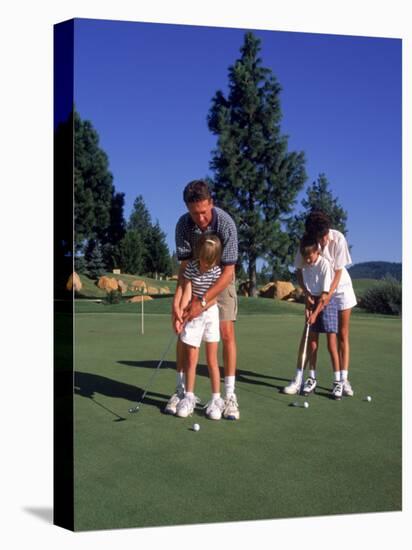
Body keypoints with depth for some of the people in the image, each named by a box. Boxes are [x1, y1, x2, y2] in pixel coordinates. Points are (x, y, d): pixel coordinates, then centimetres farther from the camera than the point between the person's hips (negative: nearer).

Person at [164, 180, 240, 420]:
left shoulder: (226, 223, -30)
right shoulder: (183, 225, -21)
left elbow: (228, 271, -29)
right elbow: (184, 265, -17)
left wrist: (203, 302, -33)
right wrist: (177, 301, -29)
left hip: (221, 279, -2)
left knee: (227, 333, -12)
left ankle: (230, 394, -4)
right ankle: (181, 390, 10)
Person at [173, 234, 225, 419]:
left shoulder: (218, 271, -10)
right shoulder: (191, 267, -9)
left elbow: (213, 298, -12)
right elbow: (186, 293, -15)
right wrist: (179, 316, -26)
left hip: (210, 314, 0)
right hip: (192, 315, 1)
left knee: (212, 360, 2)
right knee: (191, 359, 4)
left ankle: (216, 399, 10)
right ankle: (189, 397, 16)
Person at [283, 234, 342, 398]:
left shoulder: (325, 264, -19)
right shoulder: (305, 266, -1)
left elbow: (325, 293, -18)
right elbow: (307, 288, 5)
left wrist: (315, 313, -19)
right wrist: (308, 306, -7)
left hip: (327, 303, -6)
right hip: (313, 302, 6)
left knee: (331, 344, -6)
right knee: (312, 342, 6)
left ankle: (337, 382, 0)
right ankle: (312, 378, 15)